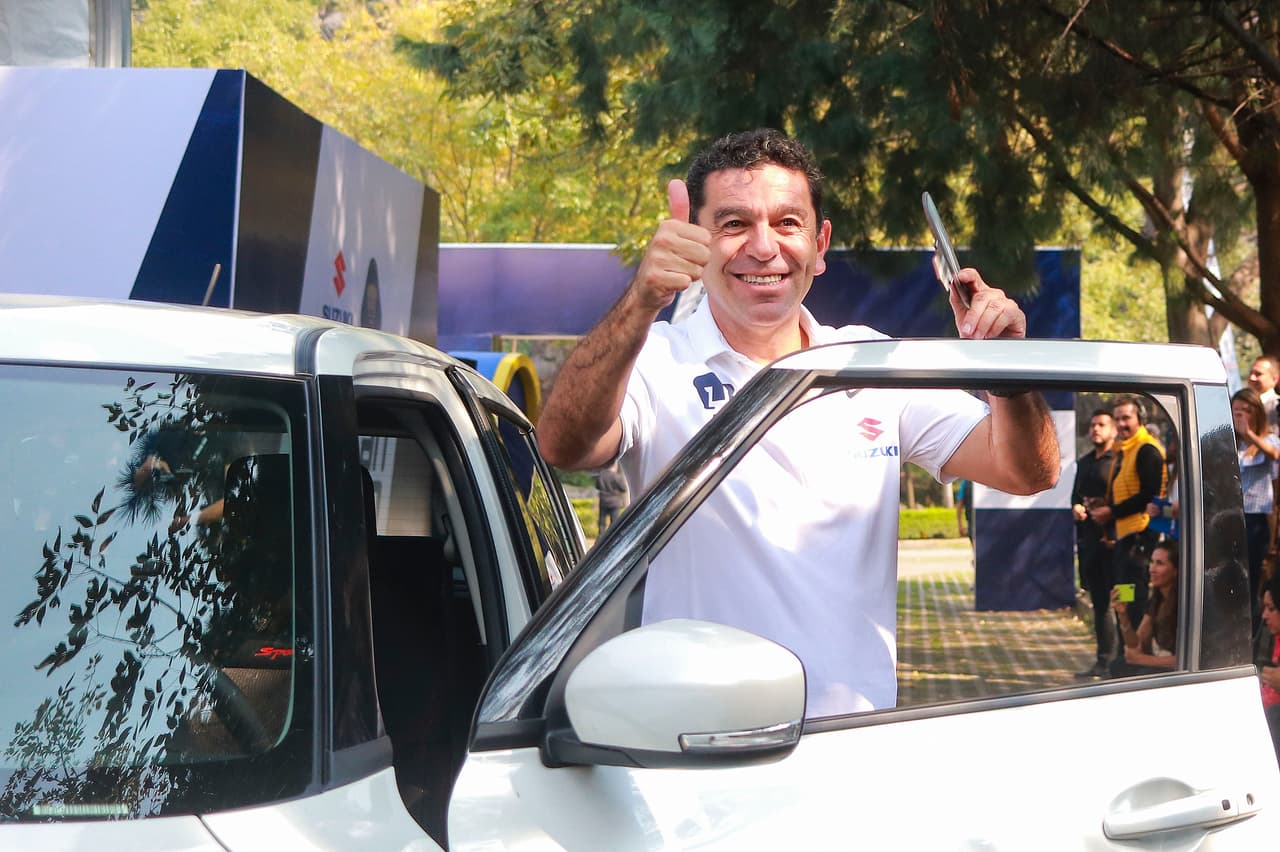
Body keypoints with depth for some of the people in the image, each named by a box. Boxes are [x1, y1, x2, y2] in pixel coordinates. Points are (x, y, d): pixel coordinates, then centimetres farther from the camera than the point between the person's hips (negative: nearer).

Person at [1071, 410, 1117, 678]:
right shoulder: (1084, 462, 18)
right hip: (1088, 539, 7)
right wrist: (1076, 508, 4)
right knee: (1099, 601, 11)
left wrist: (1115, 535, -18)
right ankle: (1104, 659, 17)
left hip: (1113, 538, -7)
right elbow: (1076, 494, 26)